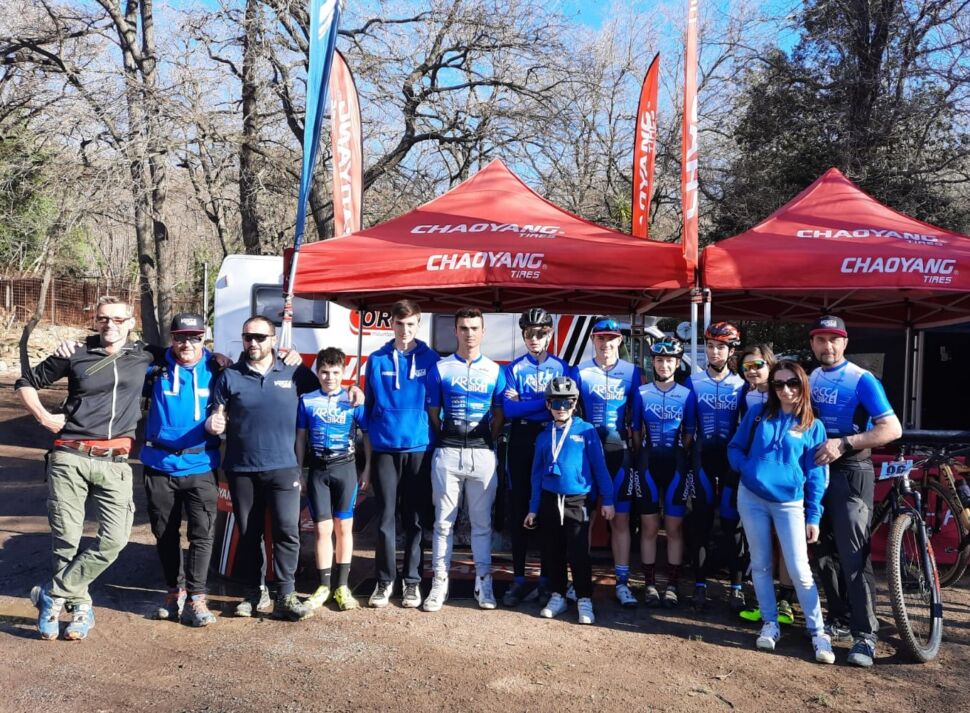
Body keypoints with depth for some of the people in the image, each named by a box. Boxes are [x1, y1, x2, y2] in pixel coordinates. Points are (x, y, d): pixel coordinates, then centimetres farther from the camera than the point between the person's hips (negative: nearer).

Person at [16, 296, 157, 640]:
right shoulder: (75, 355, 5)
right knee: (66, 538, 2)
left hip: (113, 462, 1)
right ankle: (80, 606, 20)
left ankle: (52, 595, 8)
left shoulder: (144, 355, 6)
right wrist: (44, 417, 2)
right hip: (69, 458, 0)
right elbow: (26, 383, 15)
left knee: (115, 538, -10)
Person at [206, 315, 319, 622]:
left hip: (283, 467, -1)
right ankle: (253, 593, 24)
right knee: (248, 534, 11)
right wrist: (213, 423, -17)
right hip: (241, 469, 1)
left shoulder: (294, 373, 4)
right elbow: (217, 417, 5)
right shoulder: (229, 376, 4)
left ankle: (286, 596, 1)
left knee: (287, 530, -8)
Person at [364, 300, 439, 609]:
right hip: (385, 449, 0)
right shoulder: (376, 360, 5)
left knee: (416, 519, 6)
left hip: (420, 448, 0)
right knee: (386, 518, 4)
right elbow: (368, 405, 10)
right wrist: (368, 445, 5)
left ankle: (412, 581, 18)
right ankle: (384, 581, 16)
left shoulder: (431, 359, 3)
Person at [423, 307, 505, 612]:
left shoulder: (495, 371, 9)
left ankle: (483, 583, 15)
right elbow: (433, 413, 7)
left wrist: (489, 442, 2)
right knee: (443, 520, 4)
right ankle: (439, 582, 10)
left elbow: (499, 415, 11)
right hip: (447, 452, -1)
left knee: (482, 521, 6)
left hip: (483, 453, 1)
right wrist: (446, 441, 1)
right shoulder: (440, 368, 6)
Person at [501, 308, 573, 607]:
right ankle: (518, 578, 11)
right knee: (519, 509, 3)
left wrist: (524, 403, -10)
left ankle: (547, 577, 15)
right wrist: (545, 400, -14)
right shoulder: (514, 369, 6)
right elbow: (509, 409, -8)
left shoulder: (562, 367, 6)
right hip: (522, 442, 1)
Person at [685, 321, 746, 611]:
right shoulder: (693, 382, 2)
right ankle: (700, 584, 10)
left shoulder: (741, 385, 3)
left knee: (732, 522, 3)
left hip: (731, 458, 0)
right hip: (703, 457, 0)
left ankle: (736, 586, 11)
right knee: (700, 522, 2)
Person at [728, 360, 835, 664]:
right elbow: (734, 448, 10)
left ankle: (818, 632, 8)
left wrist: (814, 516, -2)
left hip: (790, 503, -2)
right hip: (751, 498, 2)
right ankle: (770, 624, 21)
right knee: (760, 564, 8)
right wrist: (749, 469, -11)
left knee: (800, 570, -4)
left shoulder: (813, 426, 1)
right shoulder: (757, 413, 3)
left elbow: (816, 475, 2)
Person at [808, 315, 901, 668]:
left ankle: (865, 634, -1)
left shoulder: (862, 380, -11)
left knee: (853, 554, -8)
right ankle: (839, 619, 25)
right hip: (817, 471, 6)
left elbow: (892, 429, -17)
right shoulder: (812, 379, 8)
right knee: (825, 552, 12)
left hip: (850, 474, -6)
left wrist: (844, 444, -25)